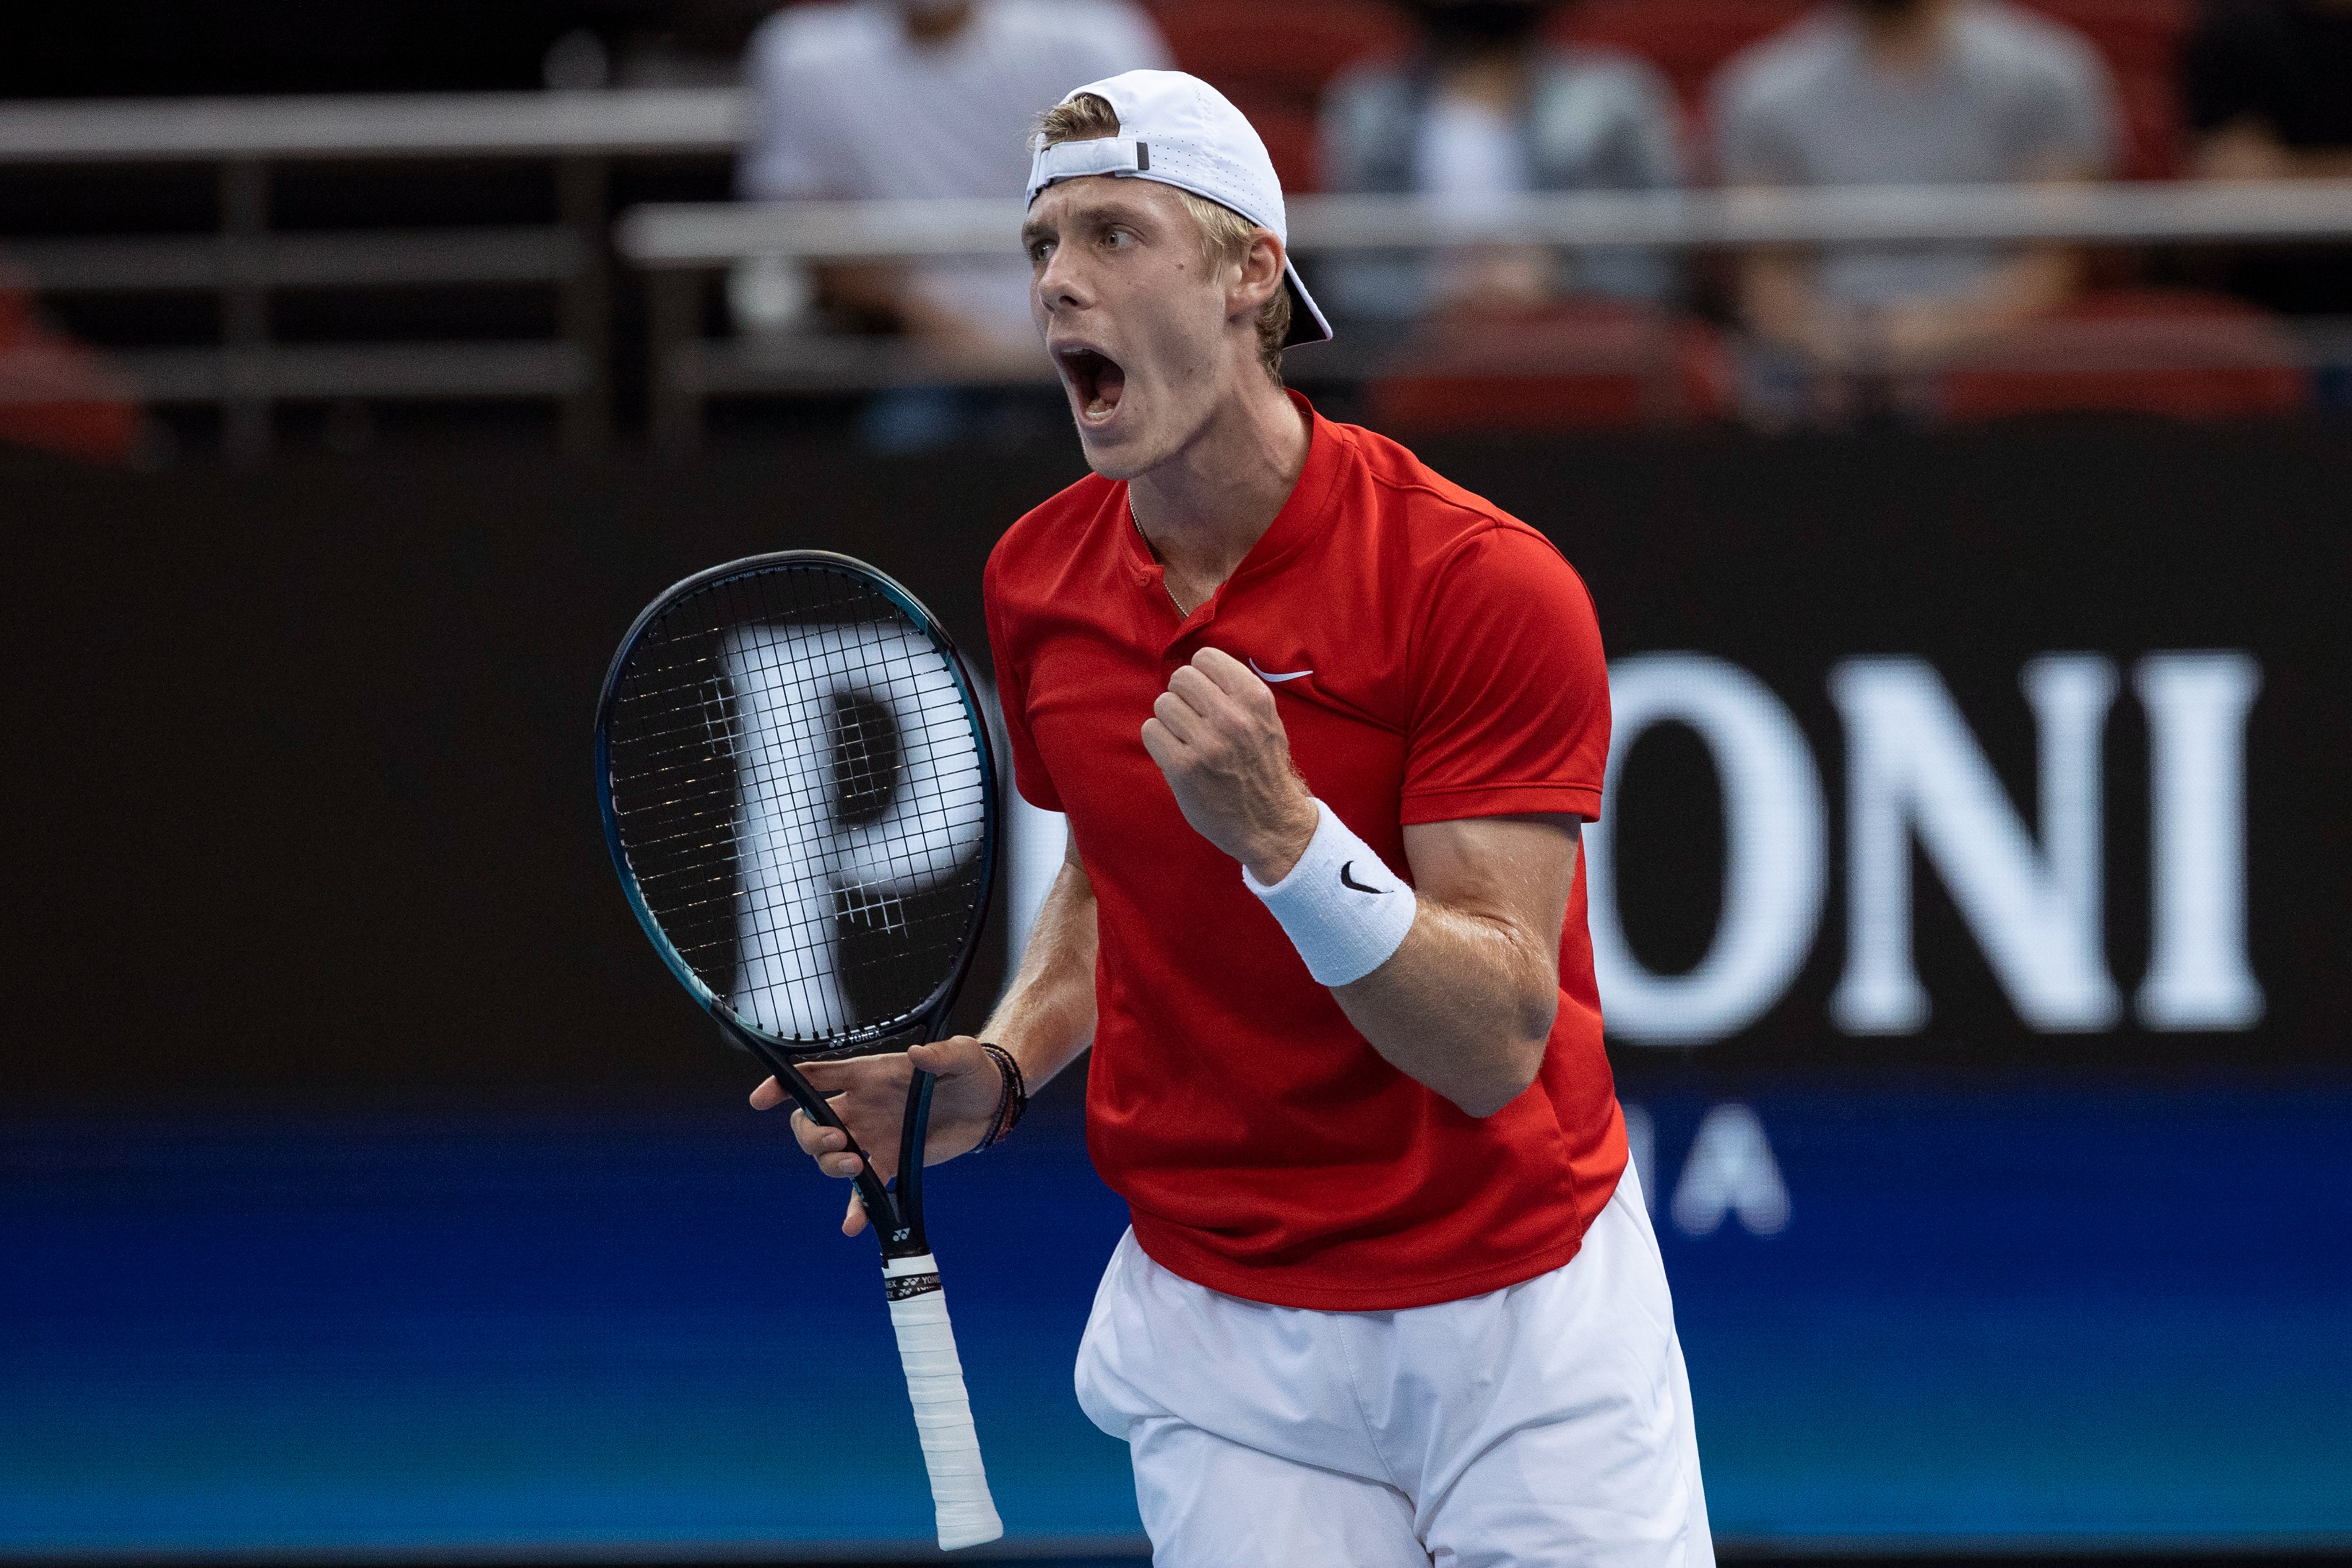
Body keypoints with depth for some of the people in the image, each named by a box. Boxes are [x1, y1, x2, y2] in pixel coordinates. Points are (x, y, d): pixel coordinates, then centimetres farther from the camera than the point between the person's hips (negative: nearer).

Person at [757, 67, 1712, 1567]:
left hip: (1520, 1311, -4)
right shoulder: (1040, 583, 0)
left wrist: (1281, 831, -35)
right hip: (1220, 1323, 4)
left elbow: (1497, 1042, -21)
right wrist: (997, 1067, -1)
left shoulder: (1484, 586, -18)